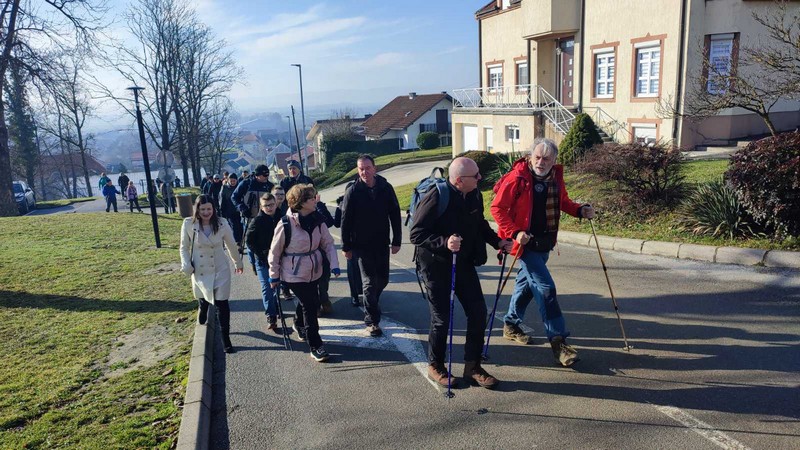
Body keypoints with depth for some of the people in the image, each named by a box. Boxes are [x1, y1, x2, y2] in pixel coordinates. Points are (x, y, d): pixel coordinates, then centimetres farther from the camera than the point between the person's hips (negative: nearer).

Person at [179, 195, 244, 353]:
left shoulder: (222, 224, -11)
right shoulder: (188, 224, -12)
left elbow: (231, 245, 4)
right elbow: (184, 247, 1)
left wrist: (238, 263, 15)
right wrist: (187, 266, -12)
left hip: (220, 270, -1)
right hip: (200, 272, 1)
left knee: (222, 304, -2)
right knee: (203, 301, 19)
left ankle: (226, 340, 9)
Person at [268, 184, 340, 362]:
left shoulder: (317, 221, -5)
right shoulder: (286, 224, -20)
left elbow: (328, 243, 1)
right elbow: (275, 252, -10)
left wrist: (334, 264, -12)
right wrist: (274, 276, -3)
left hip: (313, 271, 6)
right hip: (294, 274, -6)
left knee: (313, 303, 18)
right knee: (309, 306, -6)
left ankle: (299, 324, 50)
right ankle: (316, 346, 7)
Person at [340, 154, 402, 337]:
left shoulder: (386, 188, -3)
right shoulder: (352, 191, -9)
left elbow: (395, 215, 3)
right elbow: (345, 220, -5)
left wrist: (396, 241, 2)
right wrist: (346, 246, -5)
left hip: (382, 243, 3)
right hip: (362, 245, -3)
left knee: (383, 279, 13)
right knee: (370, 282, -2)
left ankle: (370, 304, 40)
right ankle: (372, 320, 8)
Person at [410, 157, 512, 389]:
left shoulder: (474, 195, -1)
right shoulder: (436, 198, -23)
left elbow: (480, 225, 16)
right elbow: (416, 234, -22)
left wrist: (497, 241, 2)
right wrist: (444, 242, -35)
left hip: (464, 263, 7)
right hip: (436, 266, -6)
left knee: (478, 312, 5)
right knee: (442, 318, 2)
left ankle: (472, 367, 20)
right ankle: (435, 366, 26)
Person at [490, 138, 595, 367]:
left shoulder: (556, 177, 3)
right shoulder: (517, 178, -16)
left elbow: (563, 201, 19)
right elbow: (497, 208, -13)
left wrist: (580, 210, 0)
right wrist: (515, 232, -22)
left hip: (544, 244, 7)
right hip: (525, 243, -7)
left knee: (527, 284, 19)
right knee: (546, 287, -10)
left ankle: (511, 324, 38)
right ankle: (558, 340, -2)